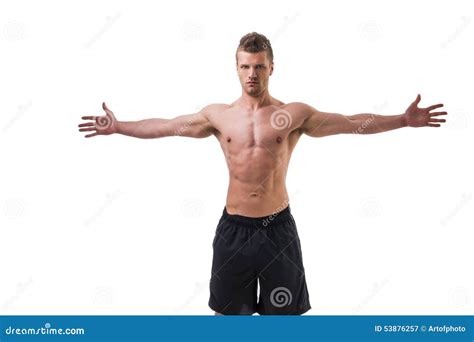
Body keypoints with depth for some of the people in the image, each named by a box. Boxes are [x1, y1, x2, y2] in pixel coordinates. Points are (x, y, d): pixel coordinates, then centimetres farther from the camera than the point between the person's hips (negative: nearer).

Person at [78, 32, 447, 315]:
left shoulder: (295, 114, -2)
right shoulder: (218, 115, 3)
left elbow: (354, 122, -2)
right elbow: (165, 126, 9)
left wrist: (404, 119, -9)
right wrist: (117, 127, 10)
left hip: (277, 227, -1)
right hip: (234, 227, 1)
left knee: (283, 312, 14)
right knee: (227, 309, 17)